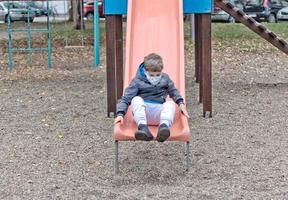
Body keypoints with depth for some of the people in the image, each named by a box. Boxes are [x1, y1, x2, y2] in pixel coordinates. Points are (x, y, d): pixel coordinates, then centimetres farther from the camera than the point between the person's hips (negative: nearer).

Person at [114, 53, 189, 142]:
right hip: (143, 112, -2)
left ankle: (164, 127, -55)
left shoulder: (165, 78, 12)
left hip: (159, 113, 2)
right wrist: (120, 114, -16)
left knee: (170, 103, -28)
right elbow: (126, 98, -1)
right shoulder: (137, 81, 2)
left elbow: (174, 92, 26)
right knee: (136, 99, -31)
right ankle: (143, 128, -49)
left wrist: (181, 103, 8)